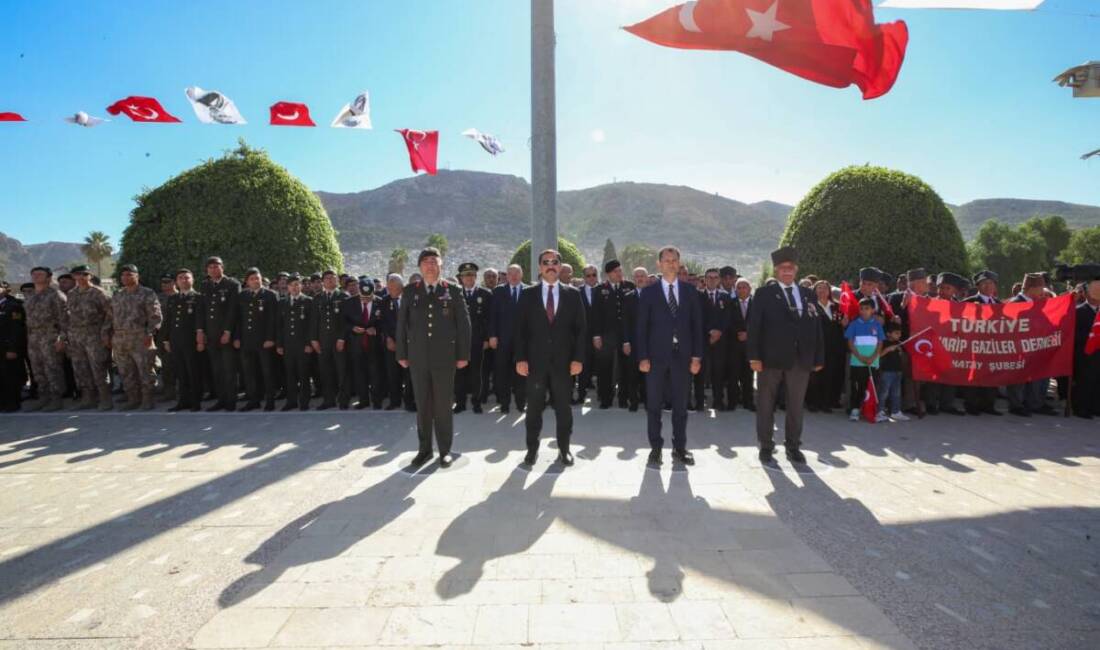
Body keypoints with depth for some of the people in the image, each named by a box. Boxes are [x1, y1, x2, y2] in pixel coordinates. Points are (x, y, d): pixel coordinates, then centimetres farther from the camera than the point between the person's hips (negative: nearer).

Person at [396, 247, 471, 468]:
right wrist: (402, 354, 5)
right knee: (422, 405, 9)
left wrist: (463, 355, -4)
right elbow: (402, 324, 9)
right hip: (418, 358, 2)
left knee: (443, 405, 4)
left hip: (444, 357, -2)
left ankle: (445, 450, 17)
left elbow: (463, 323, 0)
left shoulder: (453, 291, 1)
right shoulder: (410, 292, 6)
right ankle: (424, 448, 21)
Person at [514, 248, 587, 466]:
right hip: (535, 360, 0)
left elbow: (580, 329, 3)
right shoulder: (527, 294, 4)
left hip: (563, 361, 0)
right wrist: (520, 358, -6)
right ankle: (532, 448, 21)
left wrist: (578, 358, -5)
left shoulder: (572, 294, 5)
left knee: (563, 406, 9)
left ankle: (564, 448, 22)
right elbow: (520, 329, 2)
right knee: (534, 407, 8)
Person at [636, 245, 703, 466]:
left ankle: (679, 448, 20)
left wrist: (697, 356, 0)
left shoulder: (690, 290, 8)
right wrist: (642, 357, -8)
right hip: (657, 356, -1)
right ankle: (656, 447, 17)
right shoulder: (649, 292, 2)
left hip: (683, 356, 2)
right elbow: (642, 327, 0)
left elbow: (697, 325, 6)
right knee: (654, 405, 5)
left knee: (681, 405, 9)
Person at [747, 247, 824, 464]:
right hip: (771, 357, -3)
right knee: (766, 404, 6)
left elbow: (816, 327, 9)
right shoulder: (764, 293, 0)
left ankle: (793, 446, 22)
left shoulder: (808, 295, 12)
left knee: (796, 405, 10)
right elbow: (754, 326, -6)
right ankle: (766, 446, 18)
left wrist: (819, 358, 4)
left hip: (801, 358, 3)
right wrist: (754, 356, -13)